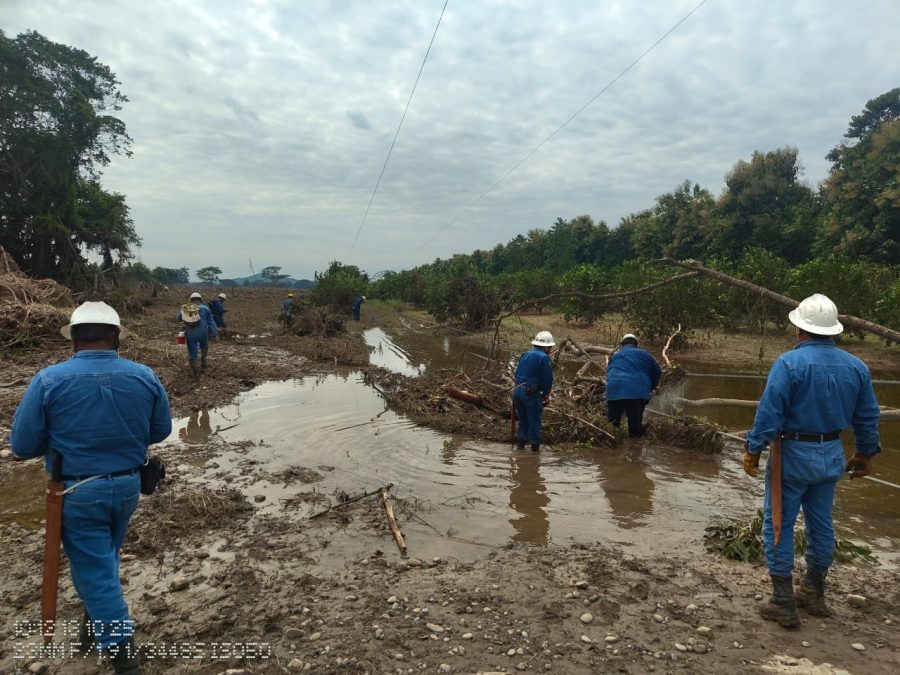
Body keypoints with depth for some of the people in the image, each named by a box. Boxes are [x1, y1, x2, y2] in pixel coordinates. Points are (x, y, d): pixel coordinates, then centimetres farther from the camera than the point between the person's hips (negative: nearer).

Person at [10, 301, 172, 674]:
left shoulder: (49, 380, -16)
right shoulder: (145, 377, -8)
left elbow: (23, 445, -10)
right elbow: (160, 431, 3)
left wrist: (60, 440, 9)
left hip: (78, 492, -4)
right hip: (128, 486, 4)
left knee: (94, 567, 9)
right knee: (105, 557, 27)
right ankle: (96, 620, 48)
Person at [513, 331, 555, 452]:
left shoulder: (525, 354, 13)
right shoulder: (544, 358, -10)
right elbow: (548, 378, -10)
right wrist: (546, 394, 5)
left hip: (517, 390, 7)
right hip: (531, 392, -7)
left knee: (523, 419, 20)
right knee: (534, 420, 6)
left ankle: (520, 443, 23)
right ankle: (535, 446, 12)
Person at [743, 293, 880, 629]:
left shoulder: (789, 363, -19)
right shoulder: (856, 366, 1)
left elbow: (769, 413, -19)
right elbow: (868, 417, 10)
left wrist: (753, 450, -9)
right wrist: (865, 454, 22)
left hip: (793, 454, -6)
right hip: (831, 456, 7)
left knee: (778, 526, 4)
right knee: (821, 524, 19)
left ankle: (783, 603, 8)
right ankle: (814, 593, 33)